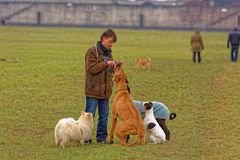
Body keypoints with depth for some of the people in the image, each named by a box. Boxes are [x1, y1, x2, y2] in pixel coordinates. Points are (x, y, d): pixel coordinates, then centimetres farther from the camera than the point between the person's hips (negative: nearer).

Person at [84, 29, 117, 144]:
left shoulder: (108, 52, 15)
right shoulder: (92, 51, -9)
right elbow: (91, 69, -18)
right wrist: (106, 63, -19)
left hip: (105, 90, 7)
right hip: (93, 90, -7)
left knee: (104, 115, 9)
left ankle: (102, 137, 17)